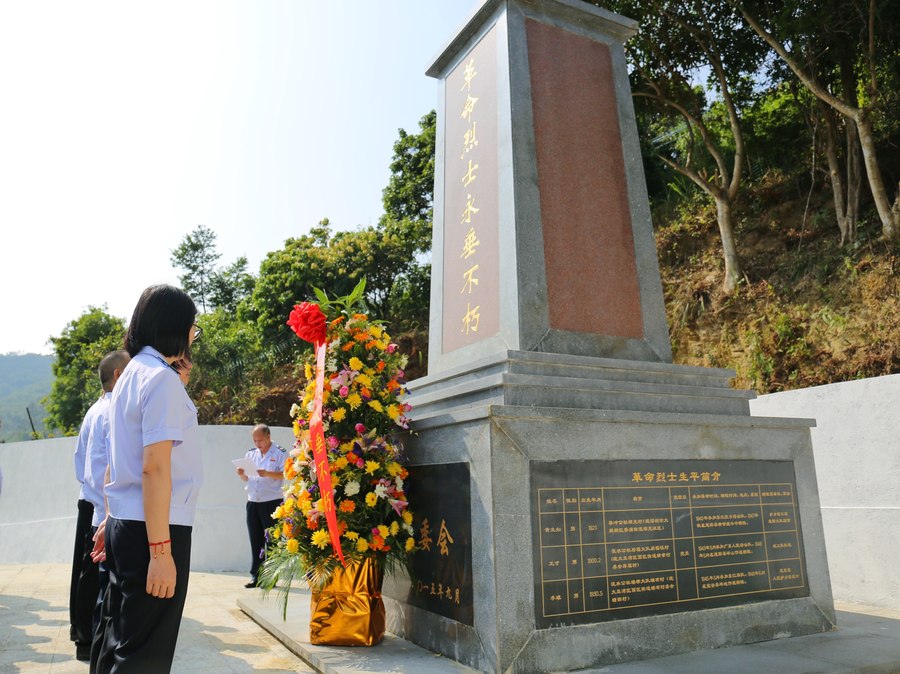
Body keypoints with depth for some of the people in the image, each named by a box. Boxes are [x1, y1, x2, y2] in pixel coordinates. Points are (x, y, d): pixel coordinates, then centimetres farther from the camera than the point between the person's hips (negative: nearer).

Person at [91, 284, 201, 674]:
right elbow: (155, 467, -22)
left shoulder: (131, 374, 13)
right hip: (155, 529, -9)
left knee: (117, 640, 19)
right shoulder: (162, 378, -15)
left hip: (124, 524, 9)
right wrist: (160, 550, -22)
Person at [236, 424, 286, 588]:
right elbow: (246, 478, 18)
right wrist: (242, 474, -4)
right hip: (252, 502, 5)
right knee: (255, 541, 9)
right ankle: (256, 576, 16)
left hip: (272, 502, -5)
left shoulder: (280, 453, -3)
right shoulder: (250, 454, 14)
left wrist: (268, 474, -25)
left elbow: (285, 475, -12)